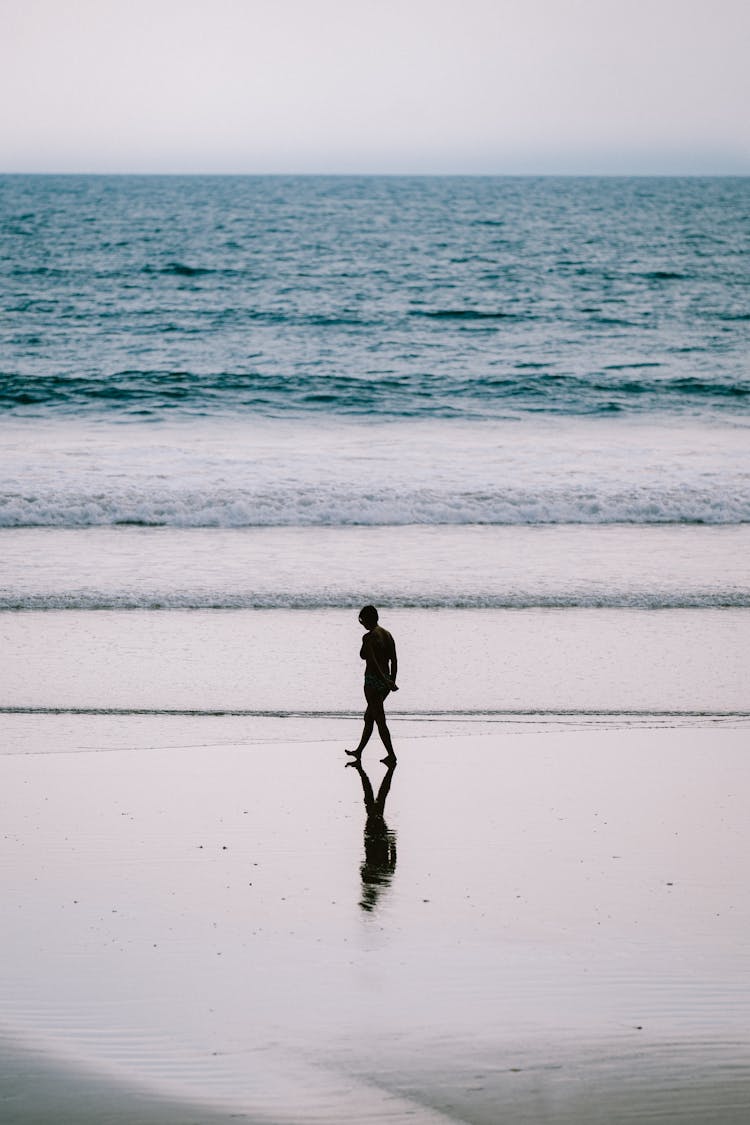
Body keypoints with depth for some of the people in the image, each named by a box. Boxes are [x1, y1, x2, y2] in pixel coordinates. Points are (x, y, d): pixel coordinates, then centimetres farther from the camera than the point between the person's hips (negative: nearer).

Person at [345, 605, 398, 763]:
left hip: (373, 680, -8)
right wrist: (391, 681, 14)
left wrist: (386, 682, -21)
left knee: (380, 720, 0)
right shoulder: (387, 635, 9)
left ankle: (391, 755, 0)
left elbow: (373, 663, -21)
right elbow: (394, 661, 10)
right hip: (386, 681, 8)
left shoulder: (368, 637, -14)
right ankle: (359, 751, 30)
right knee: (369, 717, 20)